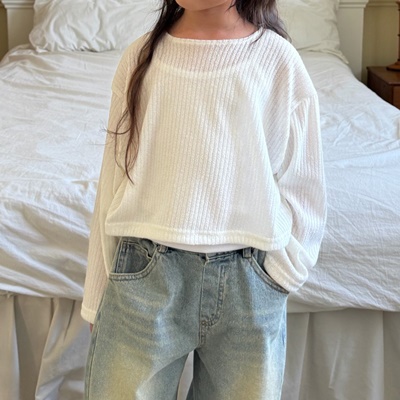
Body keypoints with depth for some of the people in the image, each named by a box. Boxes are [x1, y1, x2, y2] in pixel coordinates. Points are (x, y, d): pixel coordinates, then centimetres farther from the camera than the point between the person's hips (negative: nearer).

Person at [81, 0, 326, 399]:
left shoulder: (277, 60, -3)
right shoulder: (141, 57, 3)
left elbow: (302, 187, 3)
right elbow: (115, 179, 6)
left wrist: (278, 273, -4)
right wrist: (98, 296, 8)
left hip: (248, 284, -1)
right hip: (144, 274, 1)